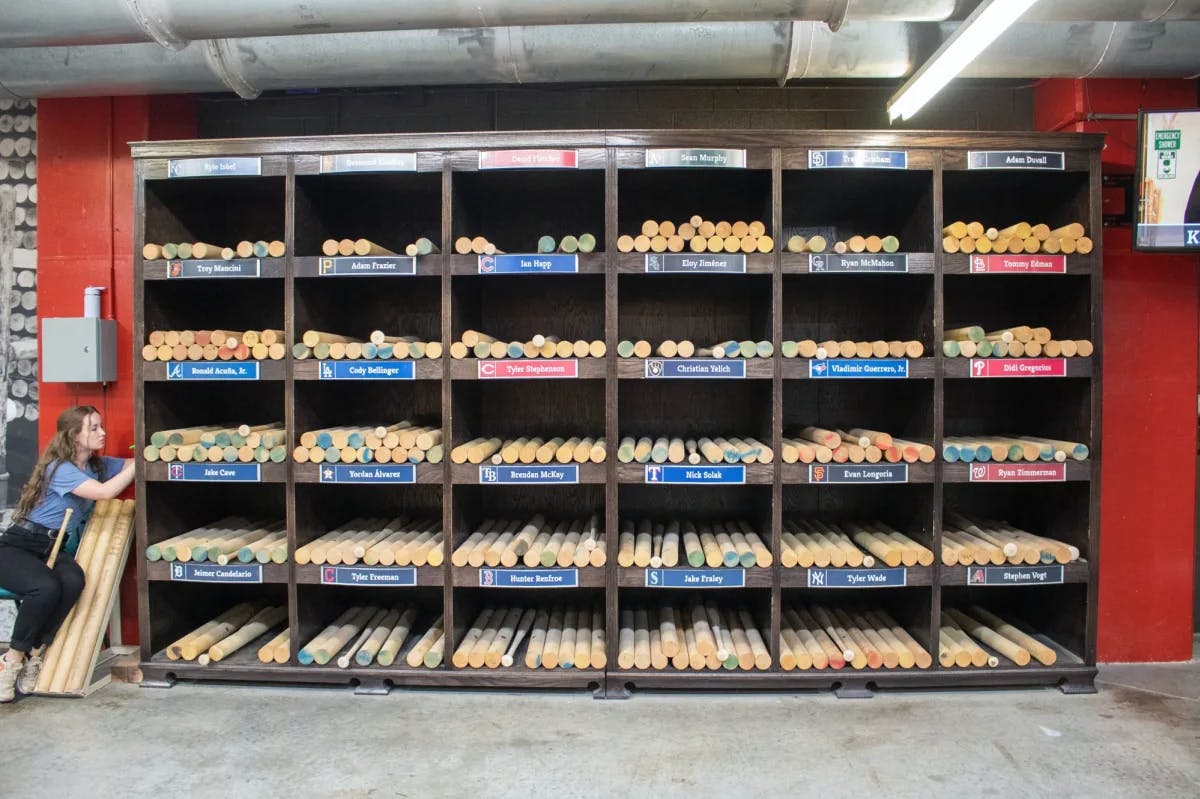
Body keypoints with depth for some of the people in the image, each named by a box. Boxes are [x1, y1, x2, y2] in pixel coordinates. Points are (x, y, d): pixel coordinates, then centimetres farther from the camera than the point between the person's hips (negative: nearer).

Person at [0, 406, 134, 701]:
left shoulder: (98, 465, 6)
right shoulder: (60, 469, -17)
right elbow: (105, 492, -30)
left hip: (53, 549, 6)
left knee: (74, 581, -30)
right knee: (46, 587, -37)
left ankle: (33, 655, -15)